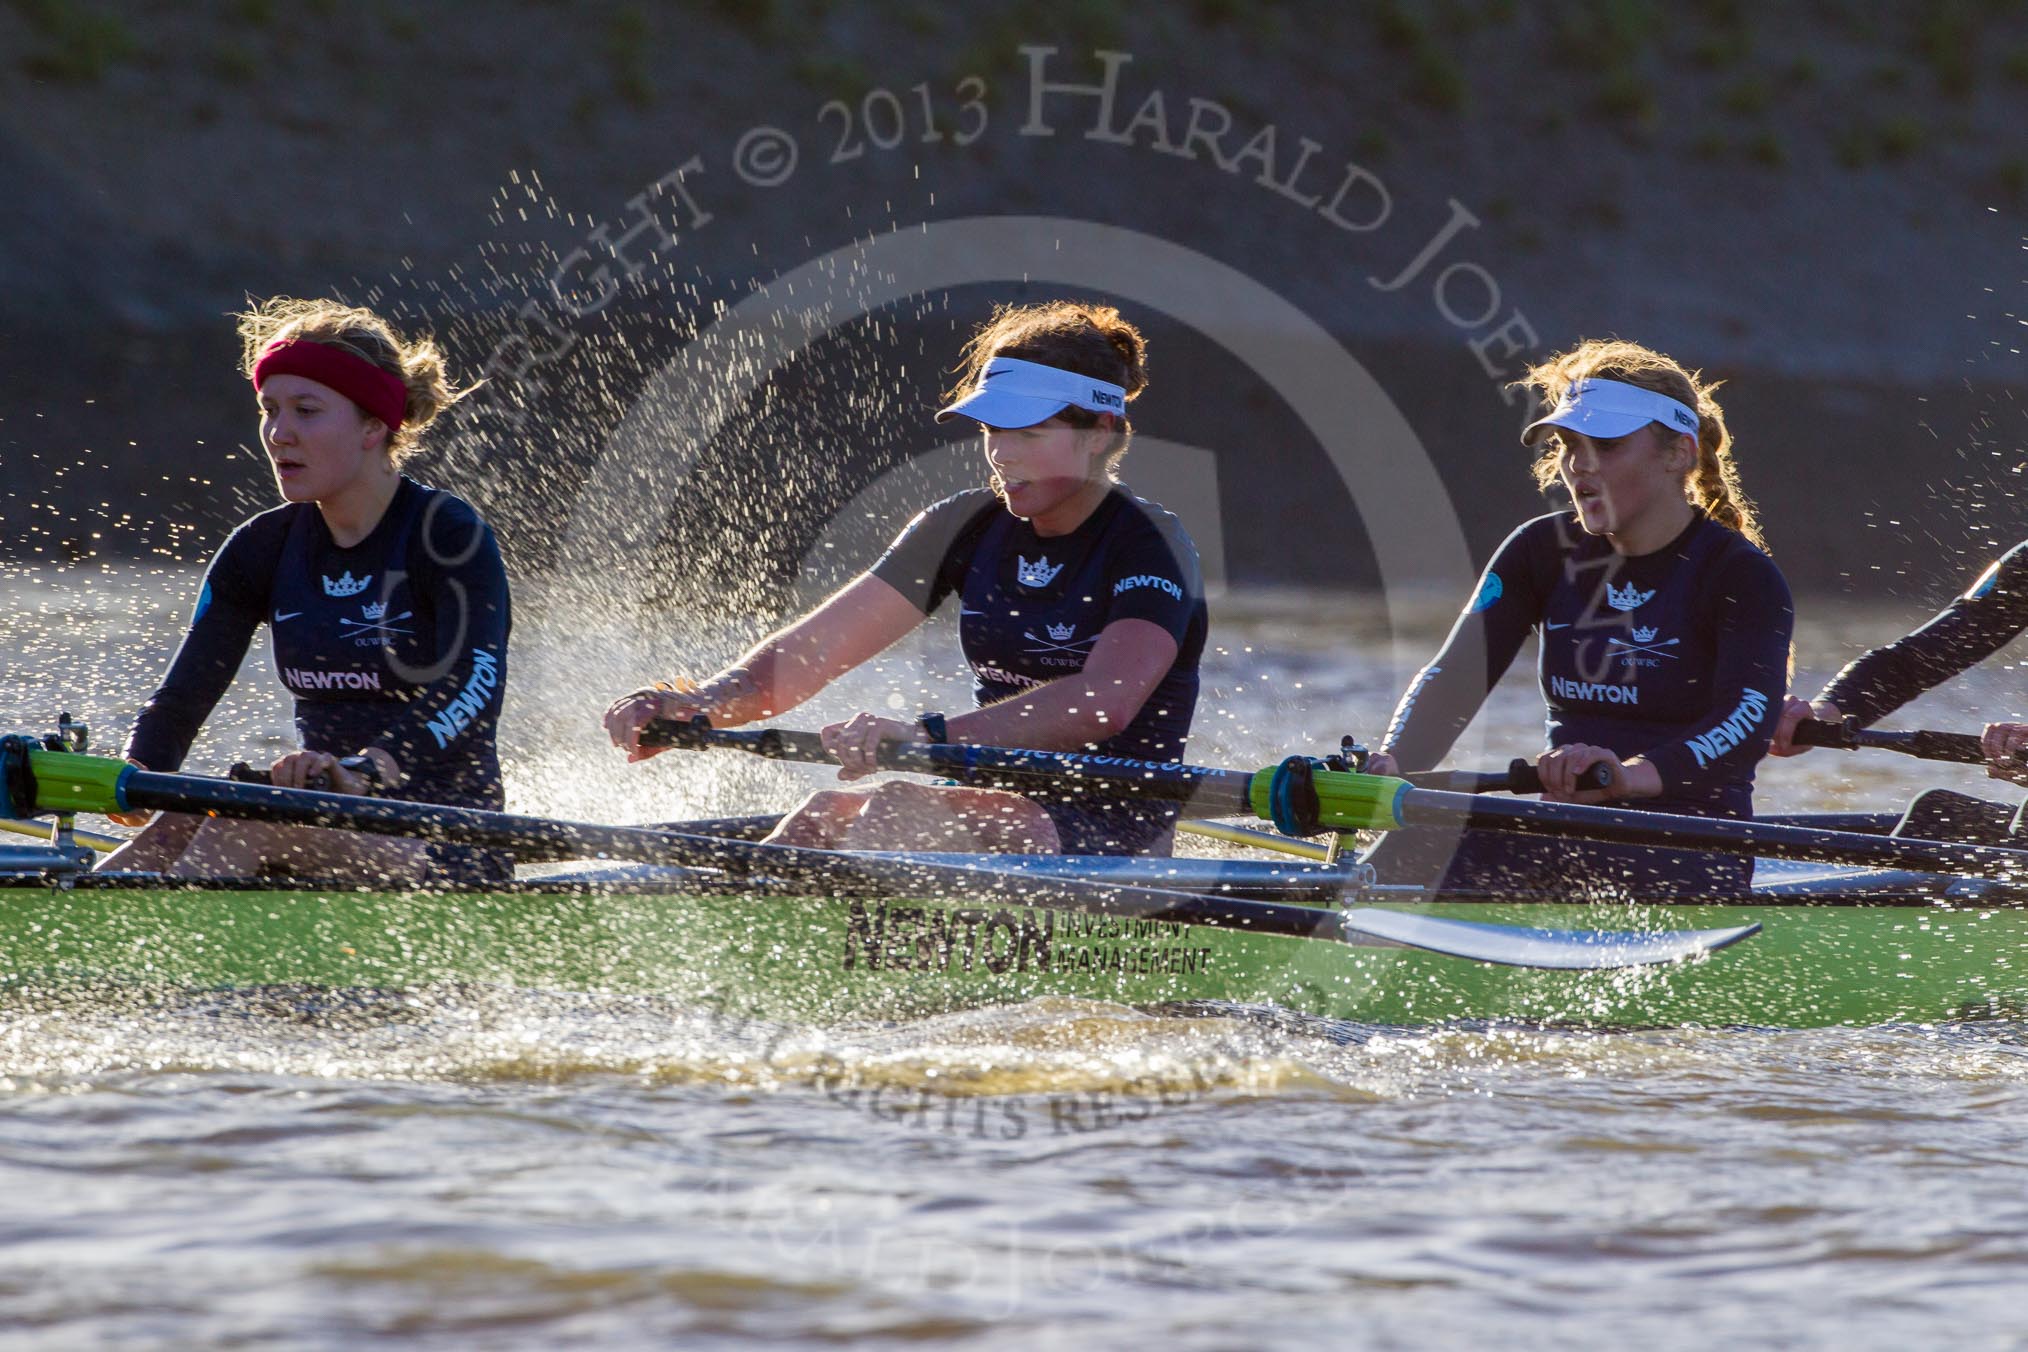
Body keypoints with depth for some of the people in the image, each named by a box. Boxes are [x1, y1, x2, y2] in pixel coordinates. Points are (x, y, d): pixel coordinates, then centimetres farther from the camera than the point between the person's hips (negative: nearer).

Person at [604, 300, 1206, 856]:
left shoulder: (1150, 546, -11)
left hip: (1119, 837, -6)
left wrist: (927, 736, -41)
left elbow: (1106, 702, -30)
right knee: (835, 813, -25)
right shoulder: (966, 529, 8)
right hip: (998, 809, 6)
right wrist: (703, 704, -20)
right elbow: (815, 649, 1)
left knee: (903, 808, -32)